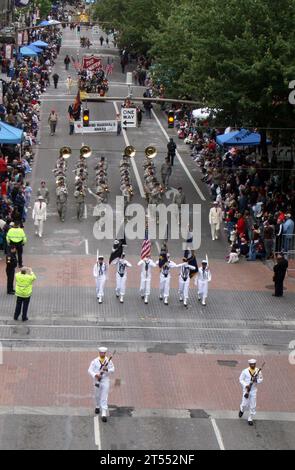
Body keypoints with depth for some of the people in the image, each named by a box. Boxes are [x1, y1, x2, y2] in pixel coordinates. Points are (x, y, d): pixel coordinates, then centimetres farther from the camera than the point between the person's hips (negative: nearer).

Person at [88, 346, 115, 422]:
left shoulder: (109, 361, -1)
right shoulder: (95, 361, -4)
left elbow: (112, 370, 4)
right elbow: (90, 370, -6)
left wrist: (107, 369, -17)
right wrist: (96, 375, -23)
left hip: (105, 381, -1)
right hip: (97, 380, 1)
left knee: (104, 397, -8)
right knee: (97, 395, 17)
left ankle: (104, 414, -11)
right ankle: (97, 406, 47)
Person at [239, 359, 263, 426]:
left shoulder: (258, 371, -5)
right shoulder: (245, 371, -11)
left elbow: (261, 379, 6)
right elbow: (241, 379, -4)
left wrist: (256, 380, -16)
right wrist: (246, 385, -19)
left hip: (254, 390, 2)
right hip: (246, 389, -2)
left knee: (253, 406, 1)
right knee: (245, 404, 2)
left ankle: (250, 419, 15)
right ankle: (242, 410, 39)